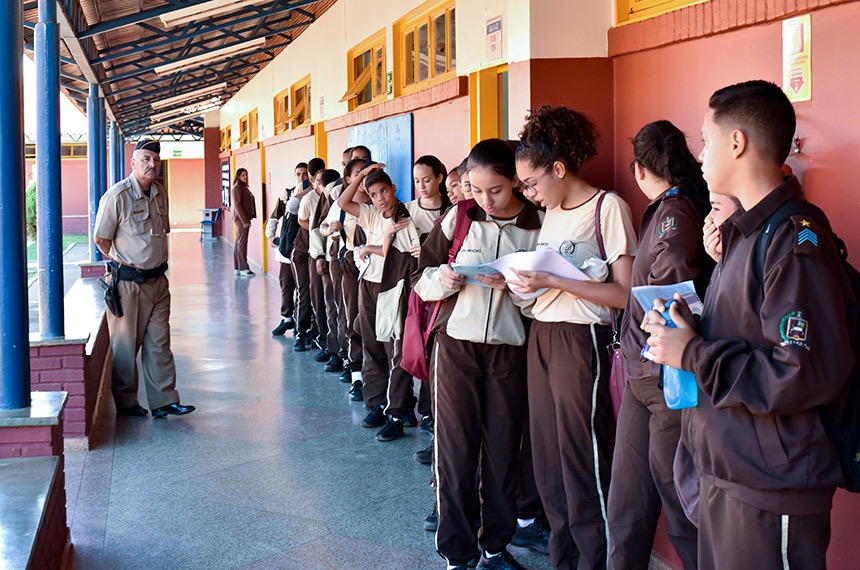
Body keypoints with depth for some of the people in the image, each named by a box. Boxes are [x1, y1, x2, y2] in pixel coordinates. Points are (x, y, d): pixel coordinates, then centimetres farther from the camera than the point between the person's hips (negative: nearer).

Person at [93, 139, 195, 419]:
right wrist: (125, 264, 1)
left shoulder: (160, 193, 8)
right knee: (125, 346, 5)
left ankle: (164, 401, 15)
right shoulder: (117, 195, -13)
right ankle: (125, 403, 18)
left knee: (159, 344, 9)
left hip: (157, 280, 7)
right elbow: (101, 238, -8)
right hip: (128, 283, -6)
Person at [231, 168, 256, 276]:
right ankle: (244, 268, -7)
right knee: (242, 243, -7)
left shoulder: (244, 187, 17)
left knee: (239, 243, 10)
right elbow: (237, 205, -16)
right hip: (241, 219, -9)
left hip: (245, 219, 9)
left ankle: (238, 268, 14)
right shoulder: (237, 188, -10)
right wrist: (244, 221, -18)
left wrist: (247, 219, 10)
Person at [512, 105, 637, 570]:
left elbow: (624, 294, -13)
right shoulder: (552, 213, 15)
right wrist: (518, 282, -2)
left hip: (581, 341, -7)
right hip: (541, 336, 7)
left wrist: (552, 281, -17)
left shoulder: (607, 207, -8)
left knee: (583, 466, -4)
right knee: (548, 461, 10)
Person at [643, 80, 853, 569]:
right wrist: (685, 327, 3)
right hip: (725, 473, 9)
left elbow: (809, 376, -27)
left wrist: (693, 354, -20)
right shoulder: (745, 232, 13)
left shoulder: (796, 243, -19)